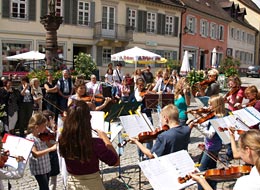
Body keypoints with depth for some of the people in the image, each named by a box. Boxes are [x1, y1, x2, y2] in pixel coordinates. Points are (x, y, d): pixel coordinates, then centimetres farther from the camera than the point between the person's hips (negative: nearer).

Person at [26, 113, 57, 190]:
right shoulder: (30, 138, -18)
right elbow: (35, 154, -28)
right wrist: (51, 149, -34)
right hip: (38, 169, -7)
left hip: (46, 167, 7)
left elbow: (50, 146, 8)